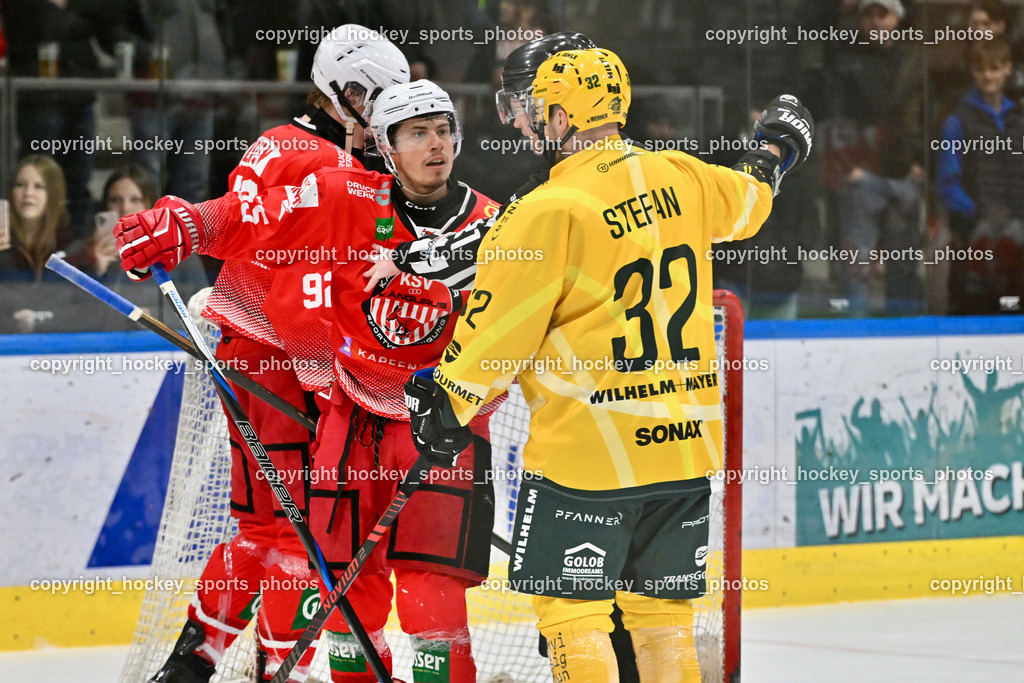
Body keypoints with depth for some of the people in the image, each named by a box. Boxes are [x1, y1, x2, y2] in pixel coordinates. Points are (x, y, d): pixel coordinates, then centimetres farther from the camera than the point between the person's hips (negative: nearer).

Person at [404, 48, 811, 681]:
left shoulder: (551, 211, -15)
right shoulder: (681, 179, 4)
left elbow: (499, 324, -12)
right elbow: (746, 198, 27)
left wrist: (448, 400, 2)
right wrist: (780, 147, 49)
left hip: (589, 451, -7)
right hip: (686, 439, 7)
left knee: (571, 606, 1)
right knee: (663, 608, 13)